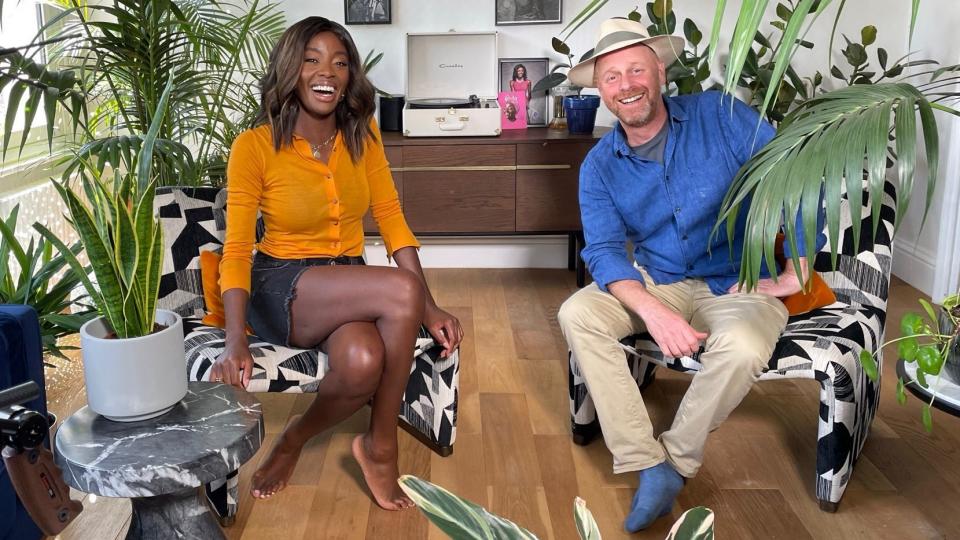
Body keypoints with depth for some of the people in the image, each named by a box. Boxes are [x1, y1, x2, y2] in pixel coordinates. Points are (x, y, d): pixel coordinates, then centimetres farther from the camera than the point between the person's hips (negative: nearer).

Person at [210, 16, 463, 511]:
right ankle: (381, 443, -11)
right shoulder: (254, 146, -10)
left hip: (349, 284, 3)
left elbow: (391, 219, 1)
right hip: (283, 289, -3)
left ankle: (294, 440, -2)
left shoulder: (362, 134, 2)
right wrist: (235, 340, -27)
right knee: (401, 290, -32)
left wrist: (428, 308, -10)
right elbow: (236, 250, -12)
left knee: (363, 363, -35)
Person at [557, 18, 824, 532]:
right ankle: (649, 464, -20)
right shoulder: (599, 166, -1)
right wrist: (651, 309, -29)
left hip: (738, 284, -3)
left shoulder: (720, 115, -10)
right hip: (655, 282, 3)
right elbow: (605, 252, -10)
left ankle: (676, 460, -10)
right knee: (577, 314, -22)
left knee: (741, 347, -36)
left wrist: (794, 276, -12)